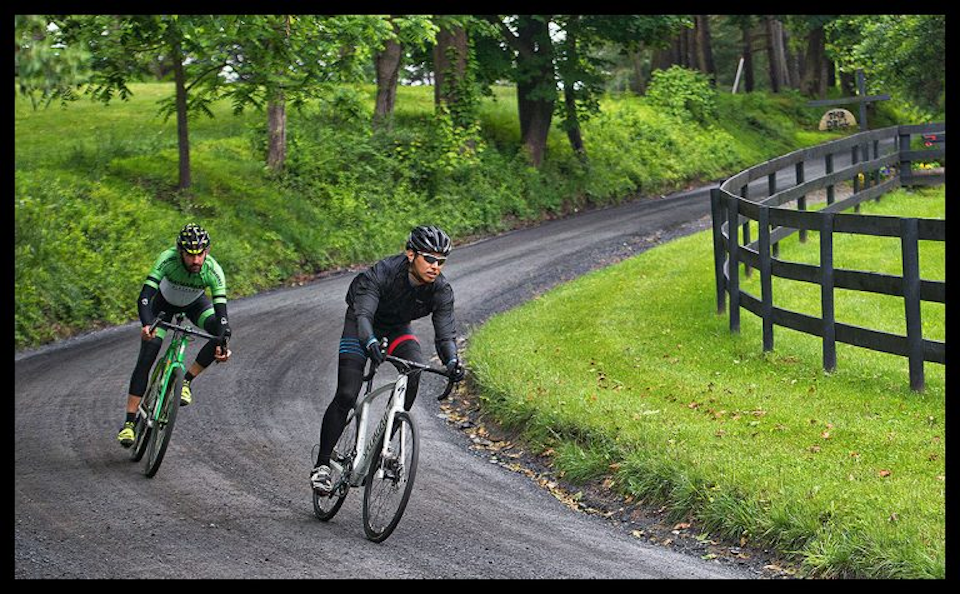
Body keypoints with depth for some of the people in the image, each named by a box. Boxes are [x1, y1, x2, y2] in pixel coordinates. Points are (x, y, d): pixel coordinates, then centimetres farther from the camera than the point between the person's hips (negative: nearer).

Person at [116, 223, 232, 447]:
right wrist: (147, 325, -61)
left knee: (221, 332, -27)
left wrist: (222, 343, -54)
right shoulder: (168, 259, -37)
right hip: (164, 303, -1)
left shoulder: (213, 271, -34)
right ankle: (129, 422, -10)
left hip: (195, 304, 1)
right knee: (146, 359, -14)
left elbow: (221, 310, -37)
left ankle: (186, 381, -10)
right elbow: (144, 297, -43)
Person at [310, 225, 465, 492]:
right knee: (346, 396, -14)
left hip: (397, 327, 3)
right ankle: (322, 465, -3)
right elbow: (363, 314, -45)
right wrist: (370, 342, -66)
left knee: (414, 369, -27)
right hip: (362, 324, -3)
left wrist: (452, 361, -49)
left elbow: (445, 333, -27)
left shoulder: (442, 291, -24)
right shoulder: (383, 272, -36)